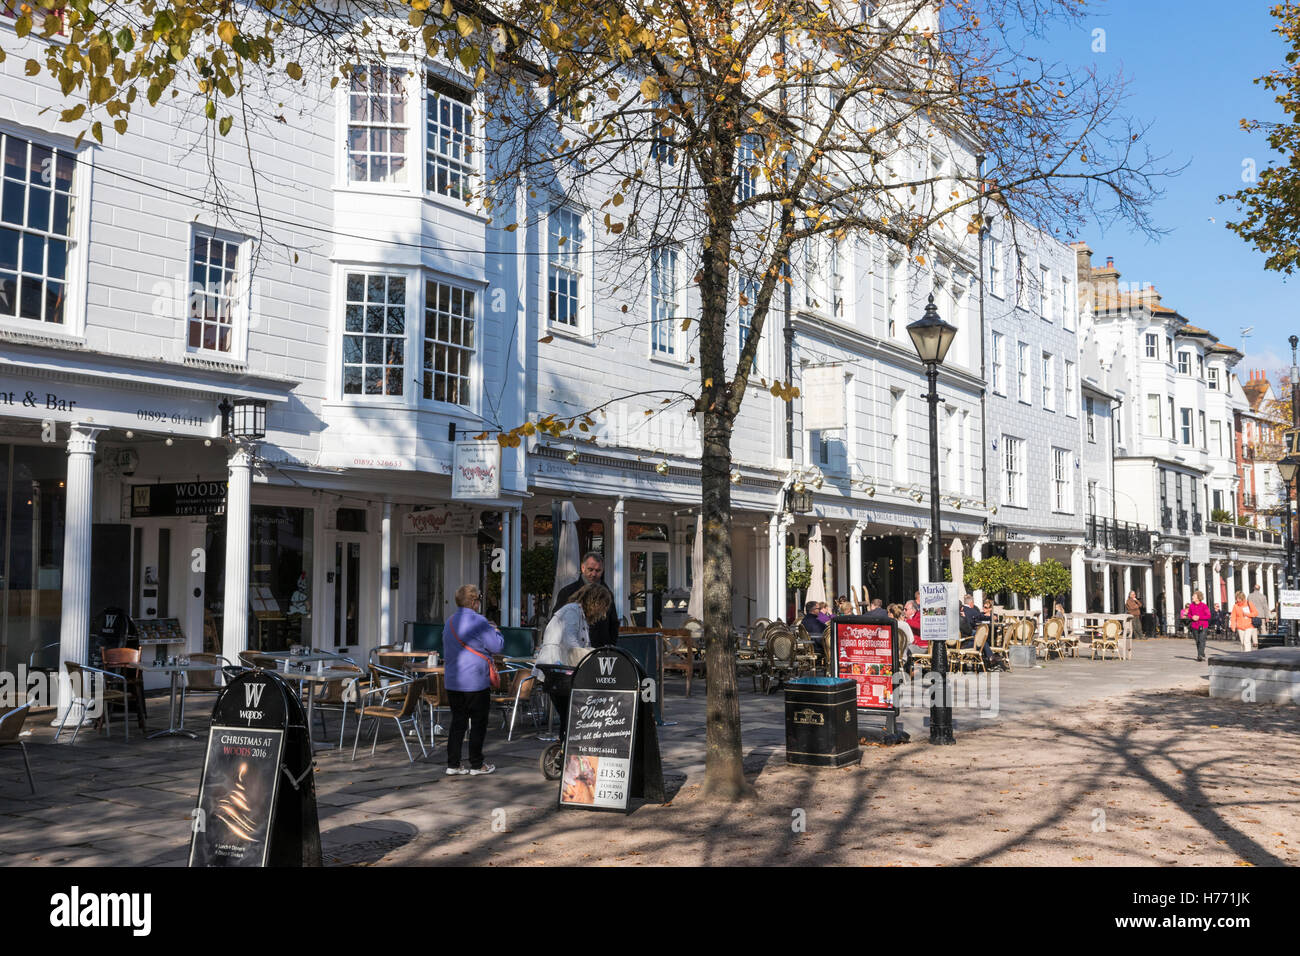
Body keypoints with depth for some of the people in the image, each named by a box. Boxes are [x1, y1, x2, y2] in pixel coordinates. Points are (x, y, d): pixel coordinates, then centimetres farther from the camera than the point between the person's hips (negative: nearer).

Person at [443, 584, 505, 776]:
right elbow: (498, 646, -13)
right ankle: (476, 765, 8)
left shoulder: (450, 622, 11)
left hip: (452, 683, 7)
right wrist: (495, 631, 7)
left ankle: (453, 764, 11)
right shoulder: (478, 622, -14)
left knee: (457, 723, 11)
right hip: (476, 682, -7)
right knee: (478, 724, 3)